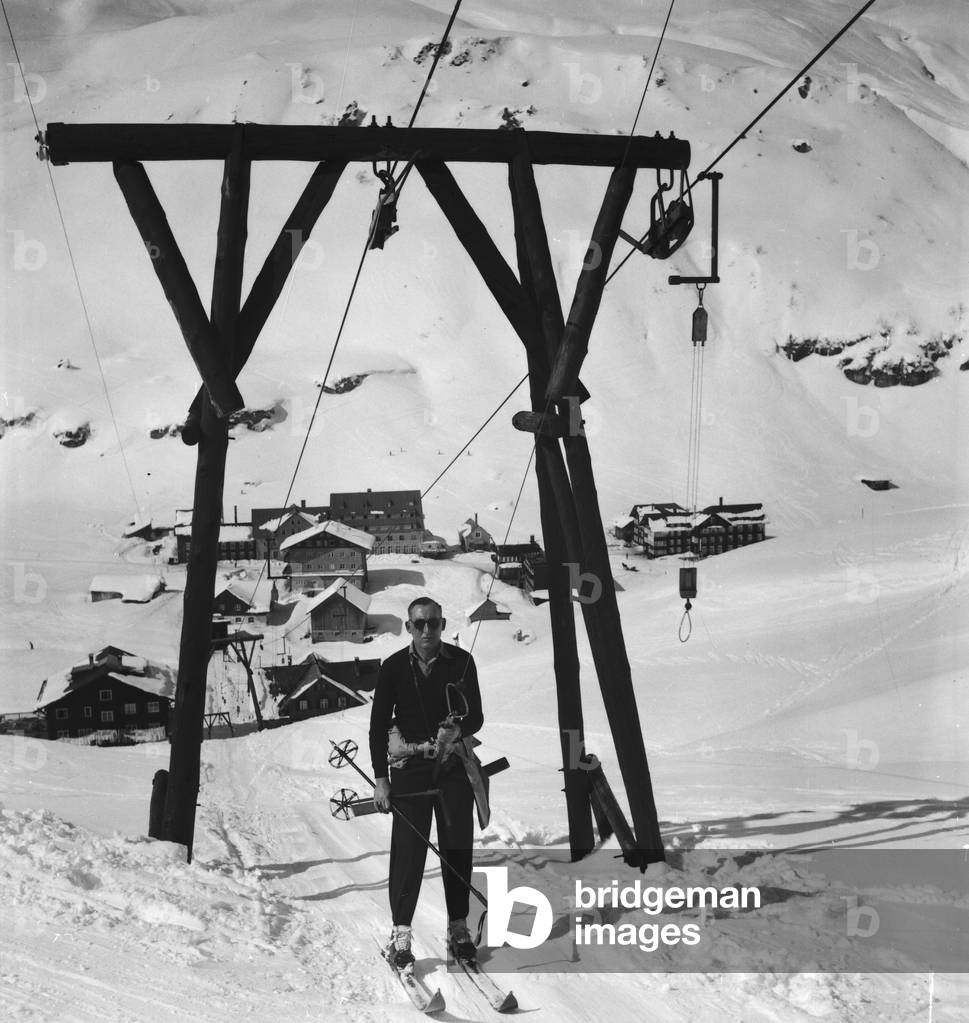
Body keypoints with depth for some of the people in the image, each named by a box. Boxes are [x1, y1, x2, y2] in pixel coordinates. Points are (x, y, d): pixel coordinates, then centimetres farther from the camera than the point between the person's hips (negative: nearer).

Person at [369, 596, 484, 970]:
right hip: (408, 767, -1)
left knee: (457, 848, 5)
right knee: (408, 848, -6)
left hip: (452, 764, 2)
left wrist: (457, 729, -22)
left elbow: (476, 717, 2)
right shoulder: (393, 668, -3)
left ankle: (458, 926, 18)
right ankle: (400, 932, 1)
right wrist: (380, 778, -4)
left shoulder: (461, 662, -1)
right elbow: (378, 725, 1)